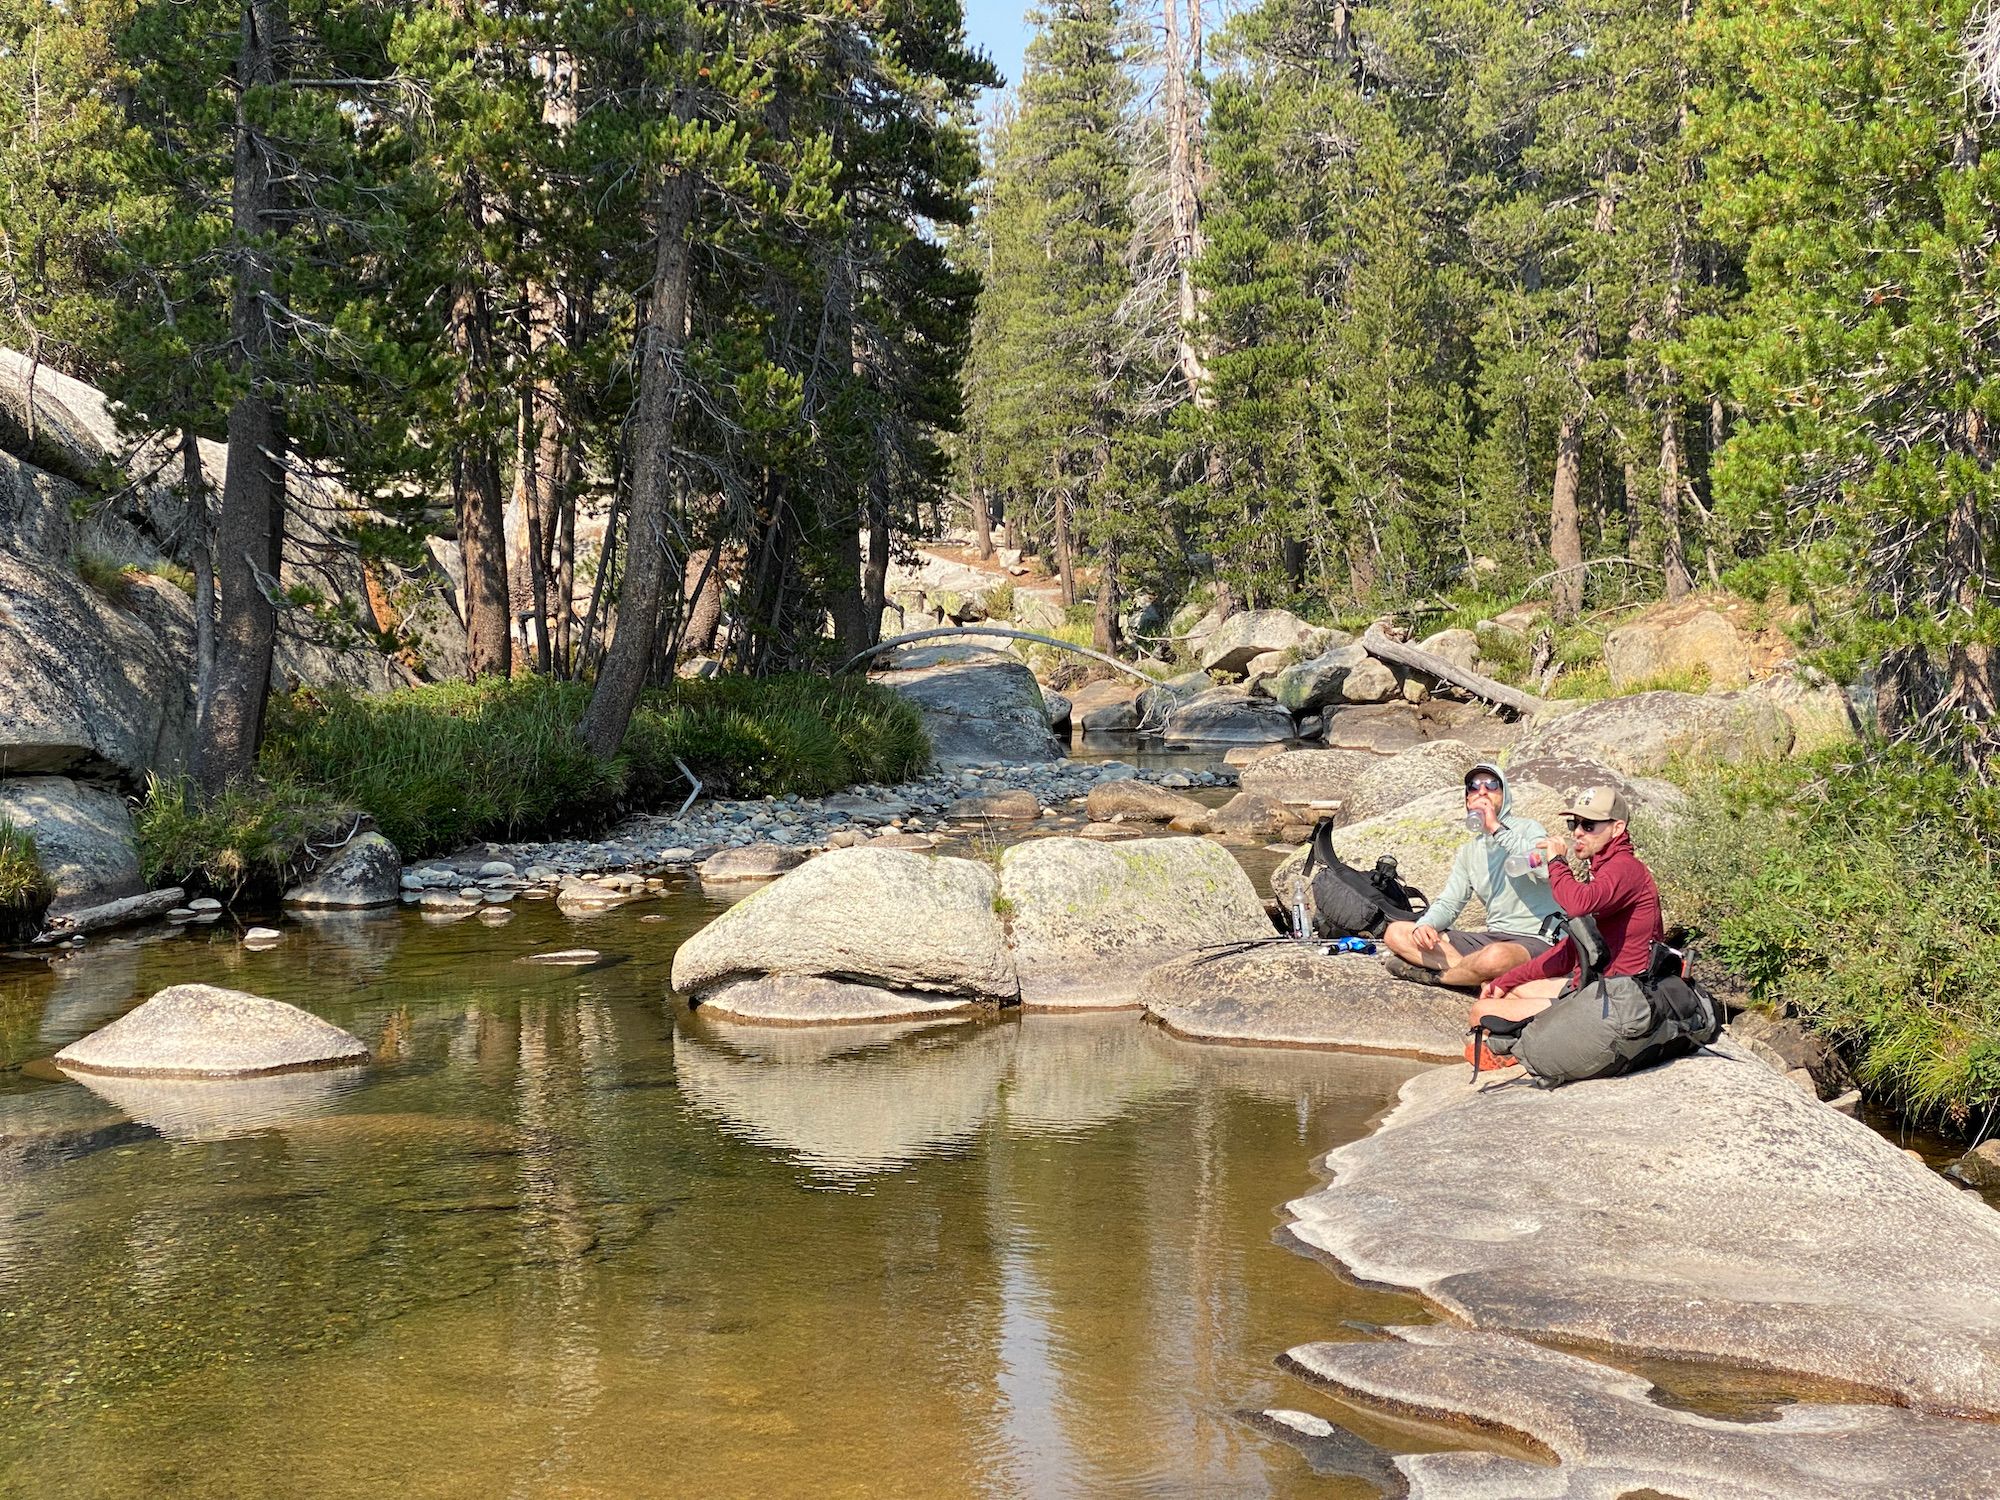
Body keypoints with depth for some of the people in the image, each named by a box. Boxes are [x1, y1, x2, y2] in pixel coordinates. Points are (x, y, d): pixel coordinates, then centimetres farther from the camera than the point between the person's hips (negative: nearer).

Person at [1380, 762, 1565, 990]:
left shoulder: (1527, 829, -3)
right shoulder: (1469, 850, 18)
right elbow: (1448, 904, 15)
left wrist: (1497, 829, -21)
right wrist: (1425, 925, -8)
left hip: (1536, 940, -7)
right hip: (1492, 937, 7)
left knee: (1496, 957, -43)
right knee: (1395, 932, -3)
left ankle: (1434, 975, -12)